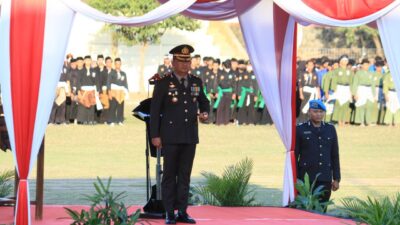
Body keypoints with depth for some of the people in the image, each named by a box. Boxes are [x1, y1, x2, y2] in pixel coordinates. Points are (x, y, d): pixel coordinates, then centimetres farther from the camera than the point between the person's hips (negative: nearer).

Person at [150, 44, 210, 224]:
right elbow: (155, 111, -5)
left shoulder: (196, 82, 8)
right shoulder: (163, 83, -5)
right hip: (170, 136, -4)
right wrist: (155, 135, -9)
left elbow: (204, 101, 21)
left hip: (190, 136, 4)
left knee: (185, 175, 5)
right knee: (169, 175, 1)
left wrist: (205, 113, -3)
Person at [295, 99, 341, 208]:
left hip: (325, 179, 3)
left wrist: (336, 179, 9)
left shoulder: (330, 129, 11)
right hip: (306, 178, -3)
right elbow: (294, 155, 3)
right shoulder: (300, 129, 2)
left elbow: (335, 156, 13)